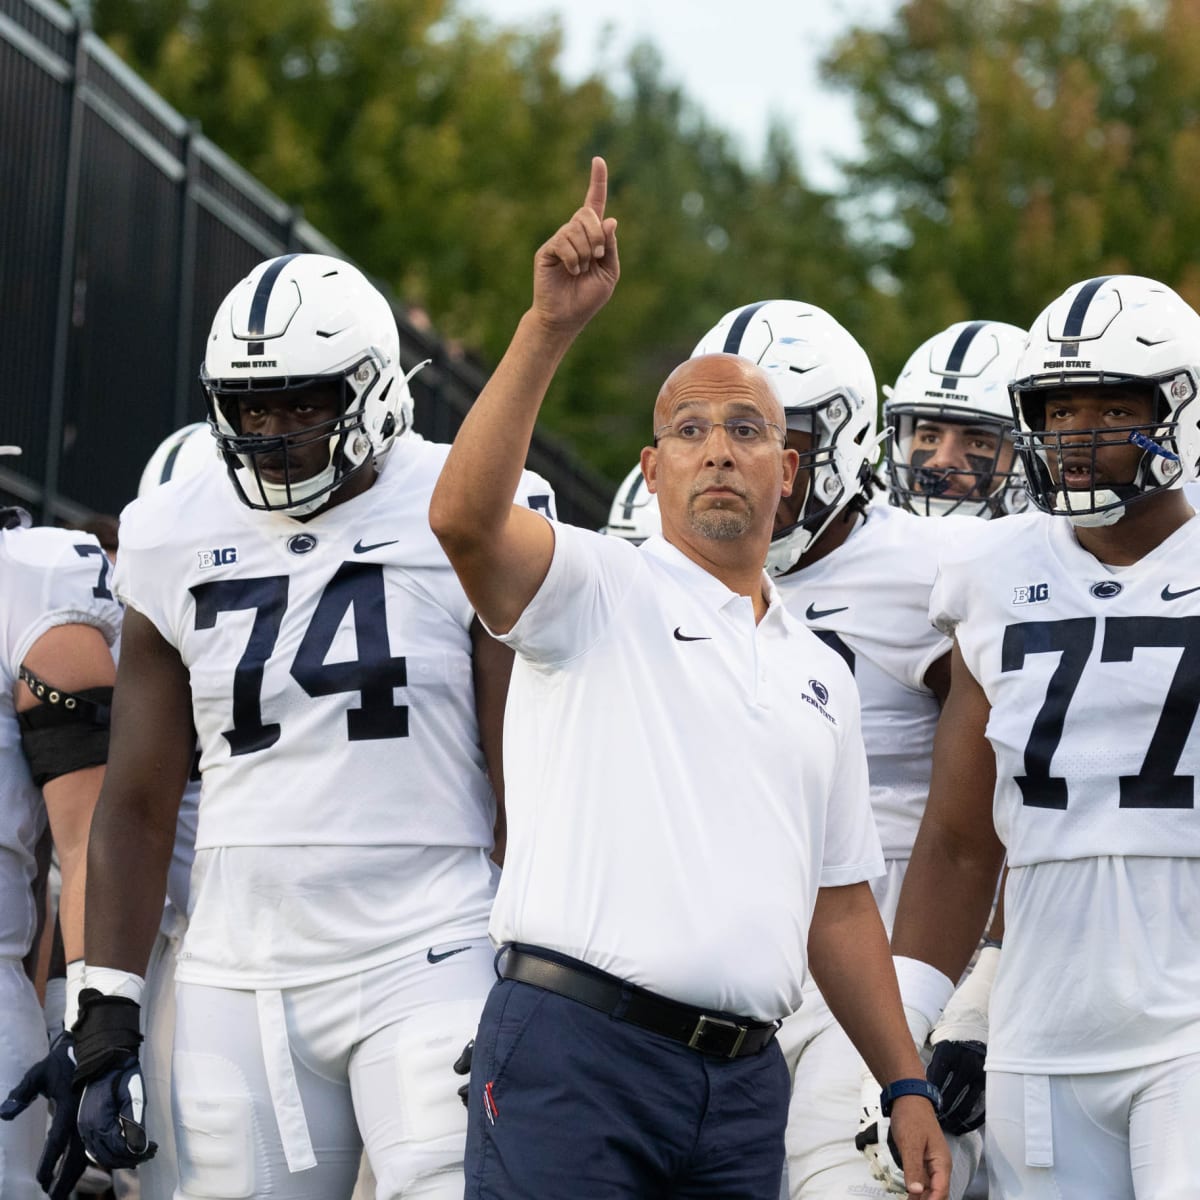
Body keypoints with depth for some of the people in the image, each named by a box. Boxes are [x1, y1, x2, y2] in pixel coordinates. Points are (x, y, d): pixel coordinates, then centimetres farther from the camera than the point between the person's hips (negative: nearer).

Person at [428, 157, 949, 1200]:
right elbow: (466, 518, -19)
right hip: (576, 1045, -5)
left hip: (743, 1078, 6)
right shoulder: (597, 590, 3)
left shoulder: (819, 675, 21)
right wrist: (549, 328, -26)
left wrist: (906, 1083, 16)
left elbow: (839, 898, 23)